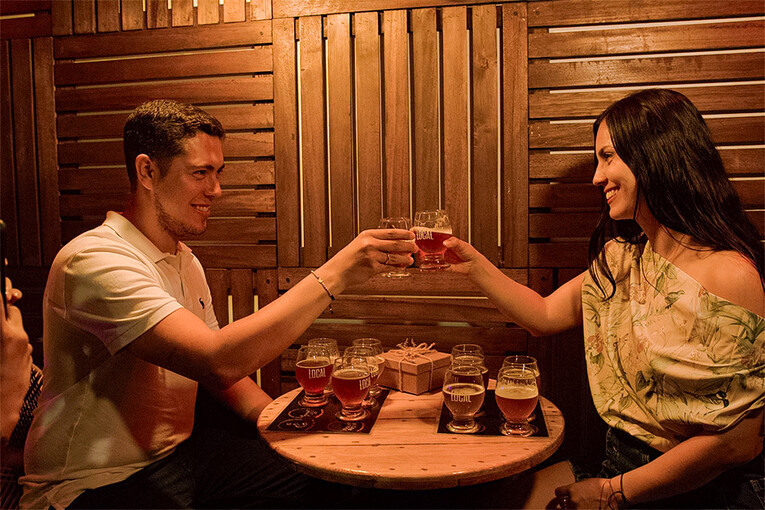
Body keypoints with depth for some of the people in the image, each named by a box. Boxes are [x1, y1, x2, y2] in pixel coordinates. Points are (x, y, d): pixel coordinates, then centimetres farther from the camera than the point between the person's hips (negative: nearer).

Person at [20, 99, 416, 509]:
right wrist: (333, 275, -33)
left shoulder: (185, 261, 8)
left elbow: (221, 370, 12)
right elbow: (217, 360, -34)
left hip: (180, 452, 8)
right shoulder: (94, 261, -23)